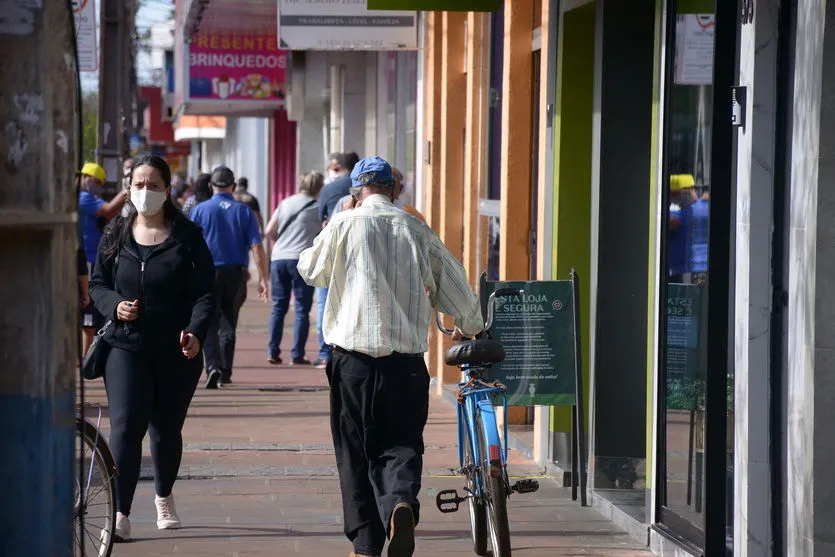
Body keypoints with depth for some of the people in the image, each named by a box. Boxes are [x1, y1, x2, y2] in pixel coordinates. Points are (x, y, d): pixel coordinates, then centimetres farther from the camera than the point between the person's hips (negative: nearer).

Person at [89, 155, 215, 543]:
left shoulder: (186, 236, -1)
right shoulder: (115, 235, 6)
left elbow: (204, 290, -3)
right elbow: (97, 283, 13)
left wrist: (196, 330, -19)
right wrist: (114, 305, -9)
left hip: (177, 351, 0)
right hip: (127, 347, 0)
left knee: (167, 428, 13)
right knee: (125, 426, -14)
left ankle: (164, 497, 39)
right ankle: (121, 515, -16)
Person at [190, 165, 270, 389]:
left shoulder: (200, 210, 0)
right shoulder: (244, 211, 3)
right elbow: (257, 247, -3)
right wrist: (263, 279, -1)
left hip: (209, 272, -2)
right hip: (237, 274, 2)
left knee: (209, 323, -1)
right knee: (229, 324, 14)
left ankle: (213, 366, -21)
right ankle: (226, 372, 16)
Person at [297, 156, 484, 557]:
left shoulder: (344, 226, -2)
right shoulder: (417, 231, 4)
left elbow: (310, 271, 13)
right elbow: (455, 283, 10)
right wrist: (469, 327, 29)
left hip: (354, 358, -1)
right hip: (407, 361, 1)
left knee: (356, 453, 9)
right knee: (401, 445, 6)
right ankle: (401, 502, -25)